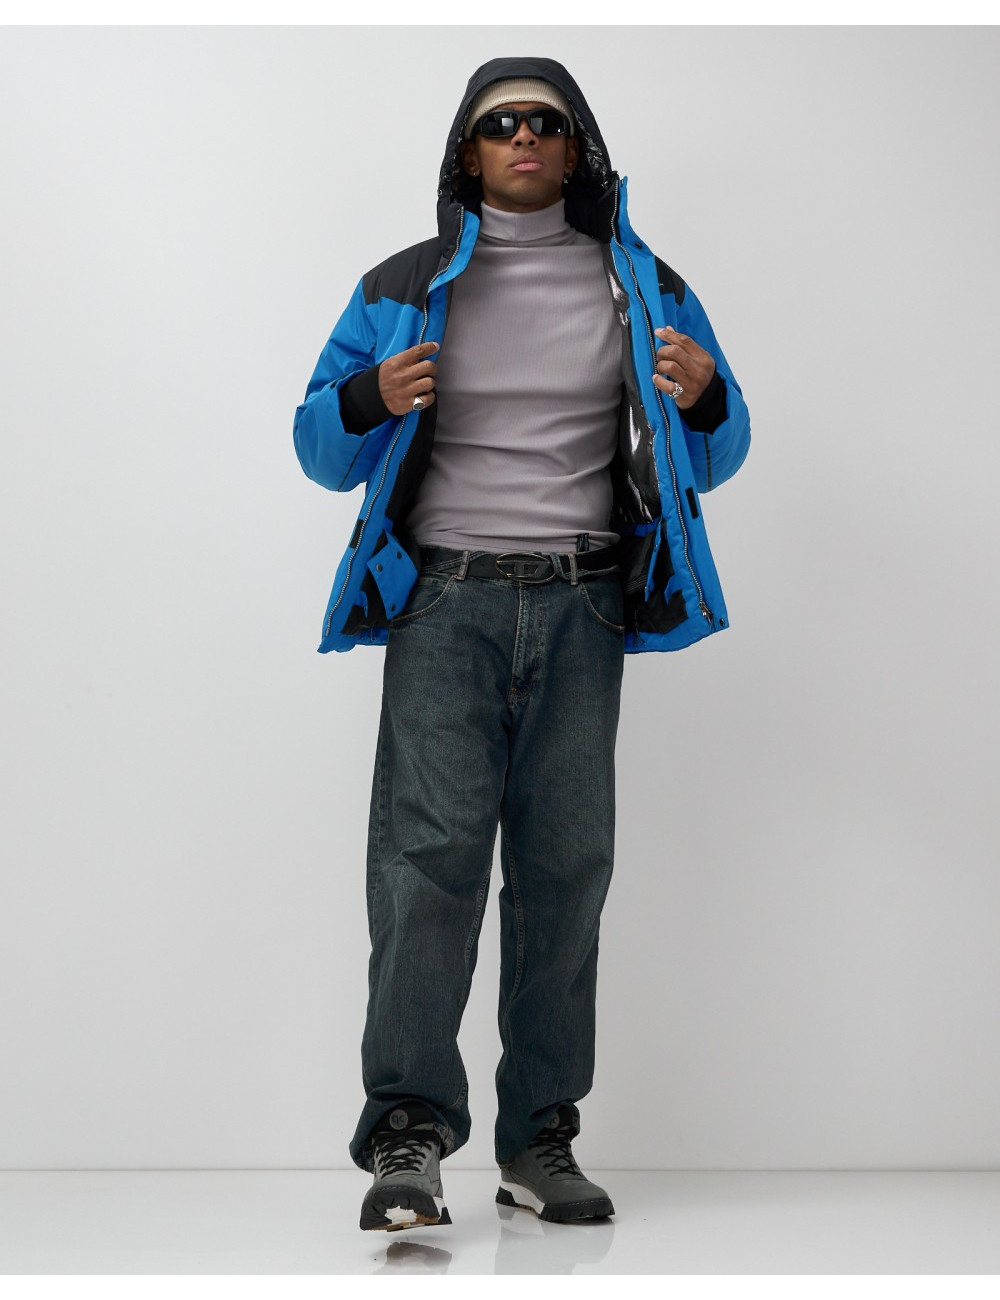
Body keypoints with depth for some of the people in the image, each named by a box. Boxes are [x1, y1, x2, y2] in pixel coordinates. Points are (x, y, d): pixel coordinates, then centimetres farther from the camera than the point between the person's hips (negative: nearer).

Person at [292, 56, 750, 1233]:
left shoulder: (643, 290, 14)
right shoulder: (402, 289, 12)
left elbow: (710, 460, 16)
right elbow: (321, 449, 13)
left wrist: (702, 401, -7)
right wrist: (370, 403, -10)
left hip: (580, 606, 2)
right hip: (445, 602, -1)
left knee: (565, 862, -1)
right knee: (431, 847, -14)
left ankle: (540, 1140, 6)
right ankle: (406, 1135, -13)